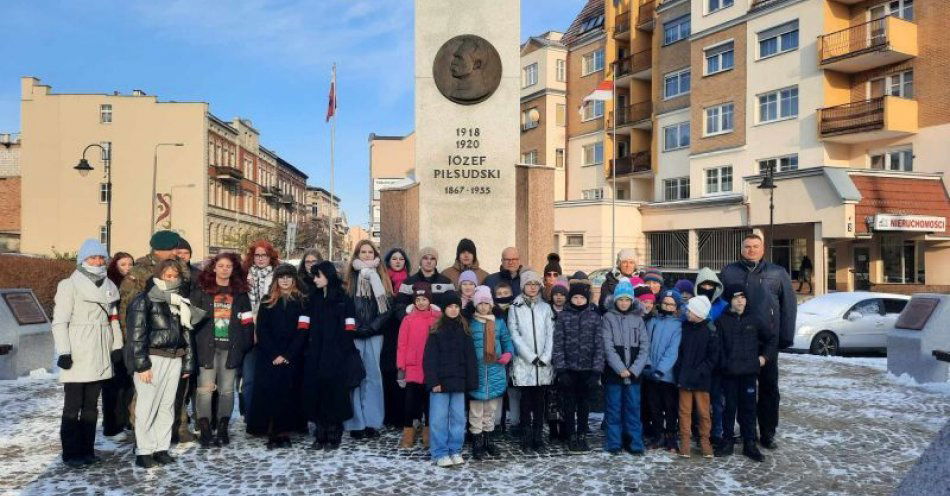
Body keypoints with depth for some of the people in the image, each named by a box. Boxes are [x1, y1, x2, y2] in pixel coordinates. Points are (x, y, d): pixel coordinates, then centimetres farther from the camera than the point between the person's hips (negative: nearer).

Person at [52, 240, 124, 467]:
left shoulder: (108, 286, 14)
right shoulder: (69, 286, -5)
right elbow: (59, 321, -9)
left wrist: (117, 345, 11)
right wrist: (64, 352, -15)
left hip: (99, 356, 6)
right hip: (77, 357, -6)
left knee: (91, 406, 12)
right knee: (72, 407, -1)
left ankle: (87, 449, 19)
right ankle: (71, 453, 7)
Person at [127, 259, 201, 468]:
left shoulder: (180, 302, 17)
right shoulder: (144, 300, -3)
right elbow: (137, 334, -9)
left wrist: (187, 363, 14)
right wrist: (142, 365, -15)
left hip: (174, 358, 6)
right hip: (153, 358, -6)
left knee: (167, 406, 8)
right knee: (147, 406, -4)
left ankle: (161, 448, 15)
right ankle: (144, 451, 3)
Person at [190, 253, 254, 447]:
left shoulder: (240, 292, 11)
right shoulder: (201, 290, 5)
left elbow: (247, 321, 11)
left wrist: (246, 345, 3)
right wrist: (194, 343, -7)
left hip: (231, 347, 2)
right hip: (207, 346, -2)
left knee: (227, 389, 6)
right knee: (205, 388, -7)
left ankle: (222, 429, 15)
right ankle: (204, 430, -2)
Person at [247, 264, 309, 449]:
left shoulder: (302, 302, 4)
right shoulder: (268, 301, 8)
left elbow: (302, 331, -3)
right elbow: (261, 331, 1)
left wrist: (287, 355, -11)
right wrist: (274, 355, -10)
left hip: (291, 357, -1)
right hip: (269, 357, 1)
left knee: (288, 394, -1)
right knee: (268, 392, -4)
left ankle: (284, 433, 5)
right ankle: (271, 433, 2)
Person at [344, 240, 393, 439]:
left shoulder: (381, 277, 11)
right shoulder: (351, 277, 7)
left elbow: (387, 305, 5)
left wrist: (374, 326, -6)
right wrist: (353, 328, -6)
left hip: (374, 334, 1)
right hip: (354, 335, -1)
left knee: (373, 376, 1)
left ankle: (372, 421, 7)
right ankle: (356, 423, 3)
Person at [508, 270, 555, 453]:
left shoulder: (545, 308, 10)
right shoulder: (515, 308, 2)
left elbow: (550, 334, 5)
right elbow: (515, 335, -5)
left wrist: (545, 357, -7)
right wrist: (532, 357, -10)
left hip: (544, 363, 2)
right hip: (524, 362, -2)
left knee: (540, 401, 5)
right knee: (526, 401, 0)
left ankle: (538, 437, 13)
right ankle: (526, 439, 7)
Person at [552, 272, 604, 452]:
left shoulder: (595, 316, 1)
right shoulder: (563, 316, 0)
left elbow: (599, 344, -1)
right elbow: (558, 344, -3)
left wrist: (597, 370, -7)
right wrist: (560, 369, -10)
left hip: (587, 369, 1)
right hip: (568, 369, -1)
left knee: (584, 404, 11)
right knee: (569, 405, 7)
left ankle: (582, 436, 24)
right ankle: (571, 437, 21)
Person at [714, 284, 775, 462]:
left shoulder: (754, 320, 6)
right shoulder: (722, 321, -1)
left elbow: (770, 339, 18)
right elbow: (717, 347, -5)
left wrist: (764, 356, 9)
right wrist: (723, 364, -15)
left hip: (749, 373, 2)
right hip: (729, 373, -2)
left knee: (749, 407, 7)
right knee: (729, 407, 7)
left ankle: (749, 444, 16)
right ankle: (727, 441, 18)